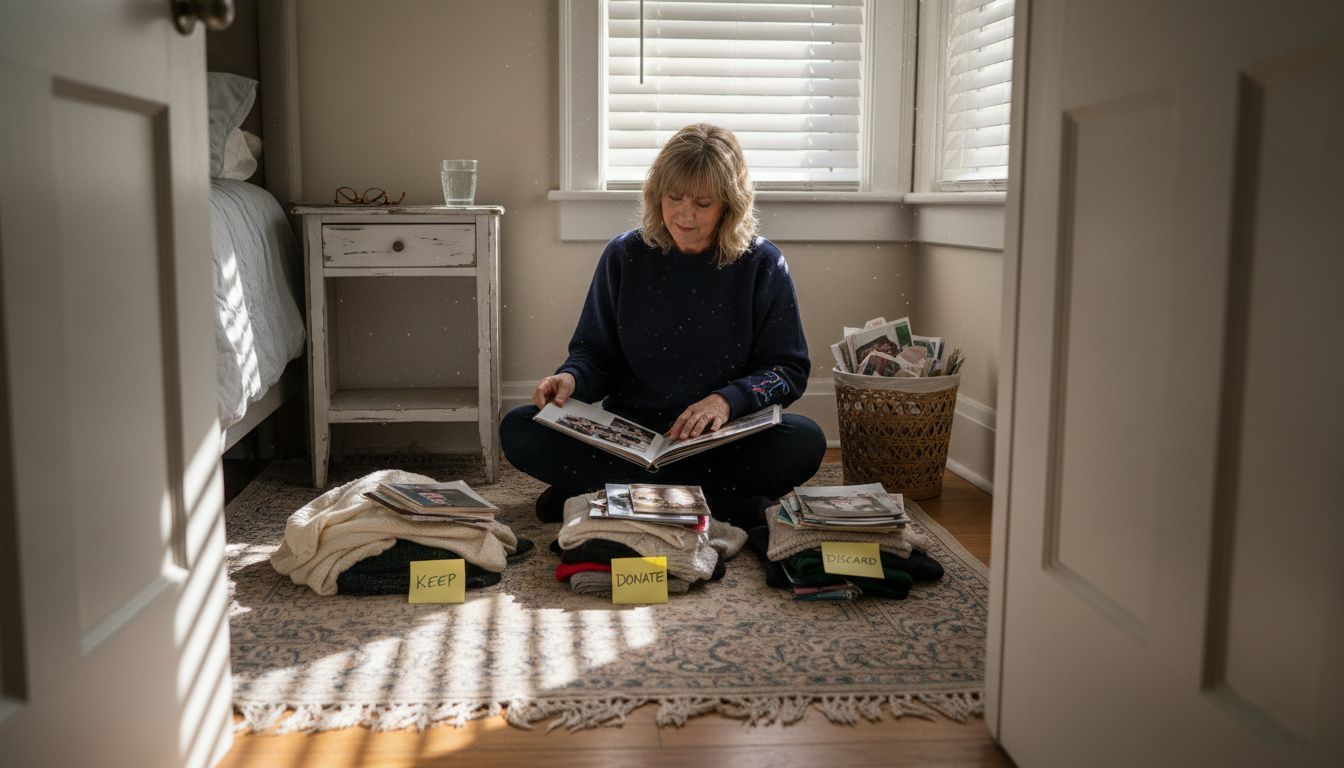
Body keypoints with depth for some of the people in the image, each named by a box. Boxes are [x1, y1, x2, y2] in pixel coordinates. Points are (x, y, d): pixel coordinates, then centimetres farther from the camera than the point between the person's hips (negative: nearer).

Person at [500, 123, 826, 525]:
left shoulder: (762, 264, -1)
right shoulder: (624, 256, 3)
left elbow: (790, 369, -2)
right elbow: (595, 355, 7)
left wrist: (727, 400, -21)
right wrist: (570, 378, -17)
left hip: (722, 439, -1)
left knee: (805, 442, -31)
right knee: (518, 430, -22)